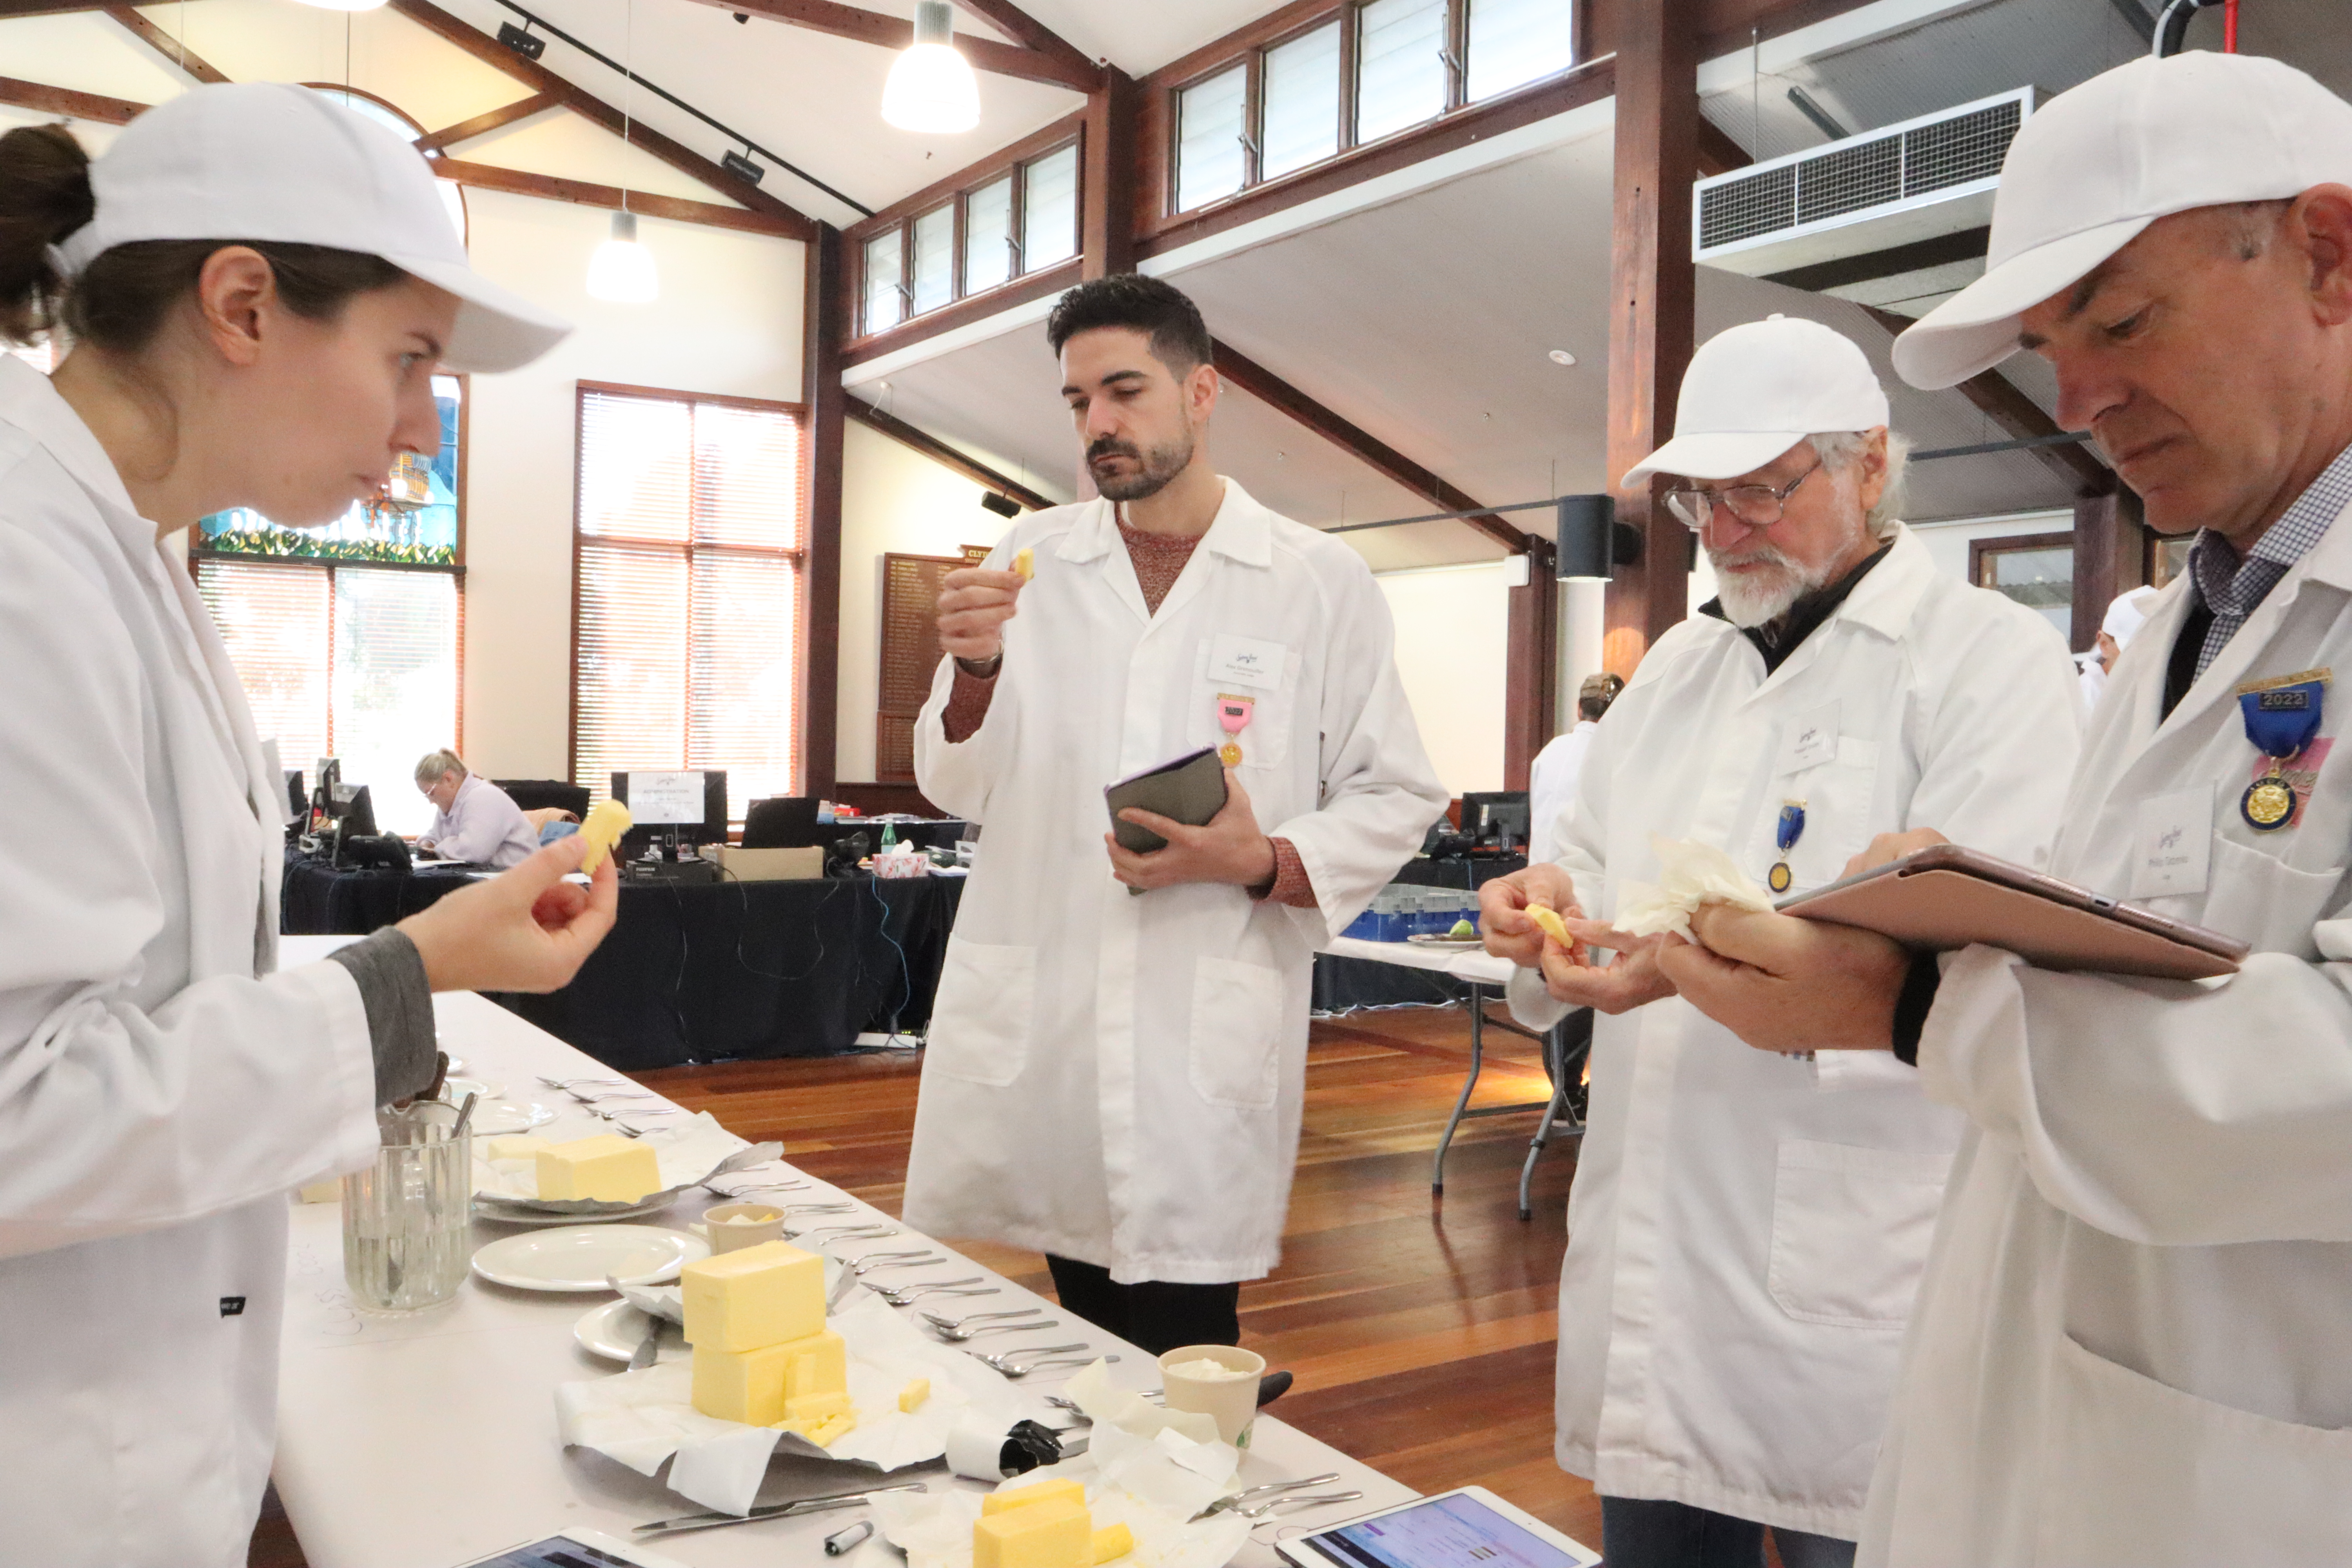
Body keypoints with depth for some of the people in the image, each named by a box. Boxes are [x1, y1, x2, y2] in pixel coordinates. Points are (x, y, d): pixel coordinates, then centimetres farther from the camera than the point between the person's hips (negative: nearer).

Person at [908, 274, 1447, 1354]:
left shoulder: (1320, 584, 2)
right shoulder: (1032, 563, 10)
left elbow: (1394, 799, 4)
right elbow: (959, 789, 10)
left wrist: (1263, 862, -14)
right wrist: (976, 670, -10)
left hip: (1208, 1051, -2)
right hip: (1032, 1034, 3)